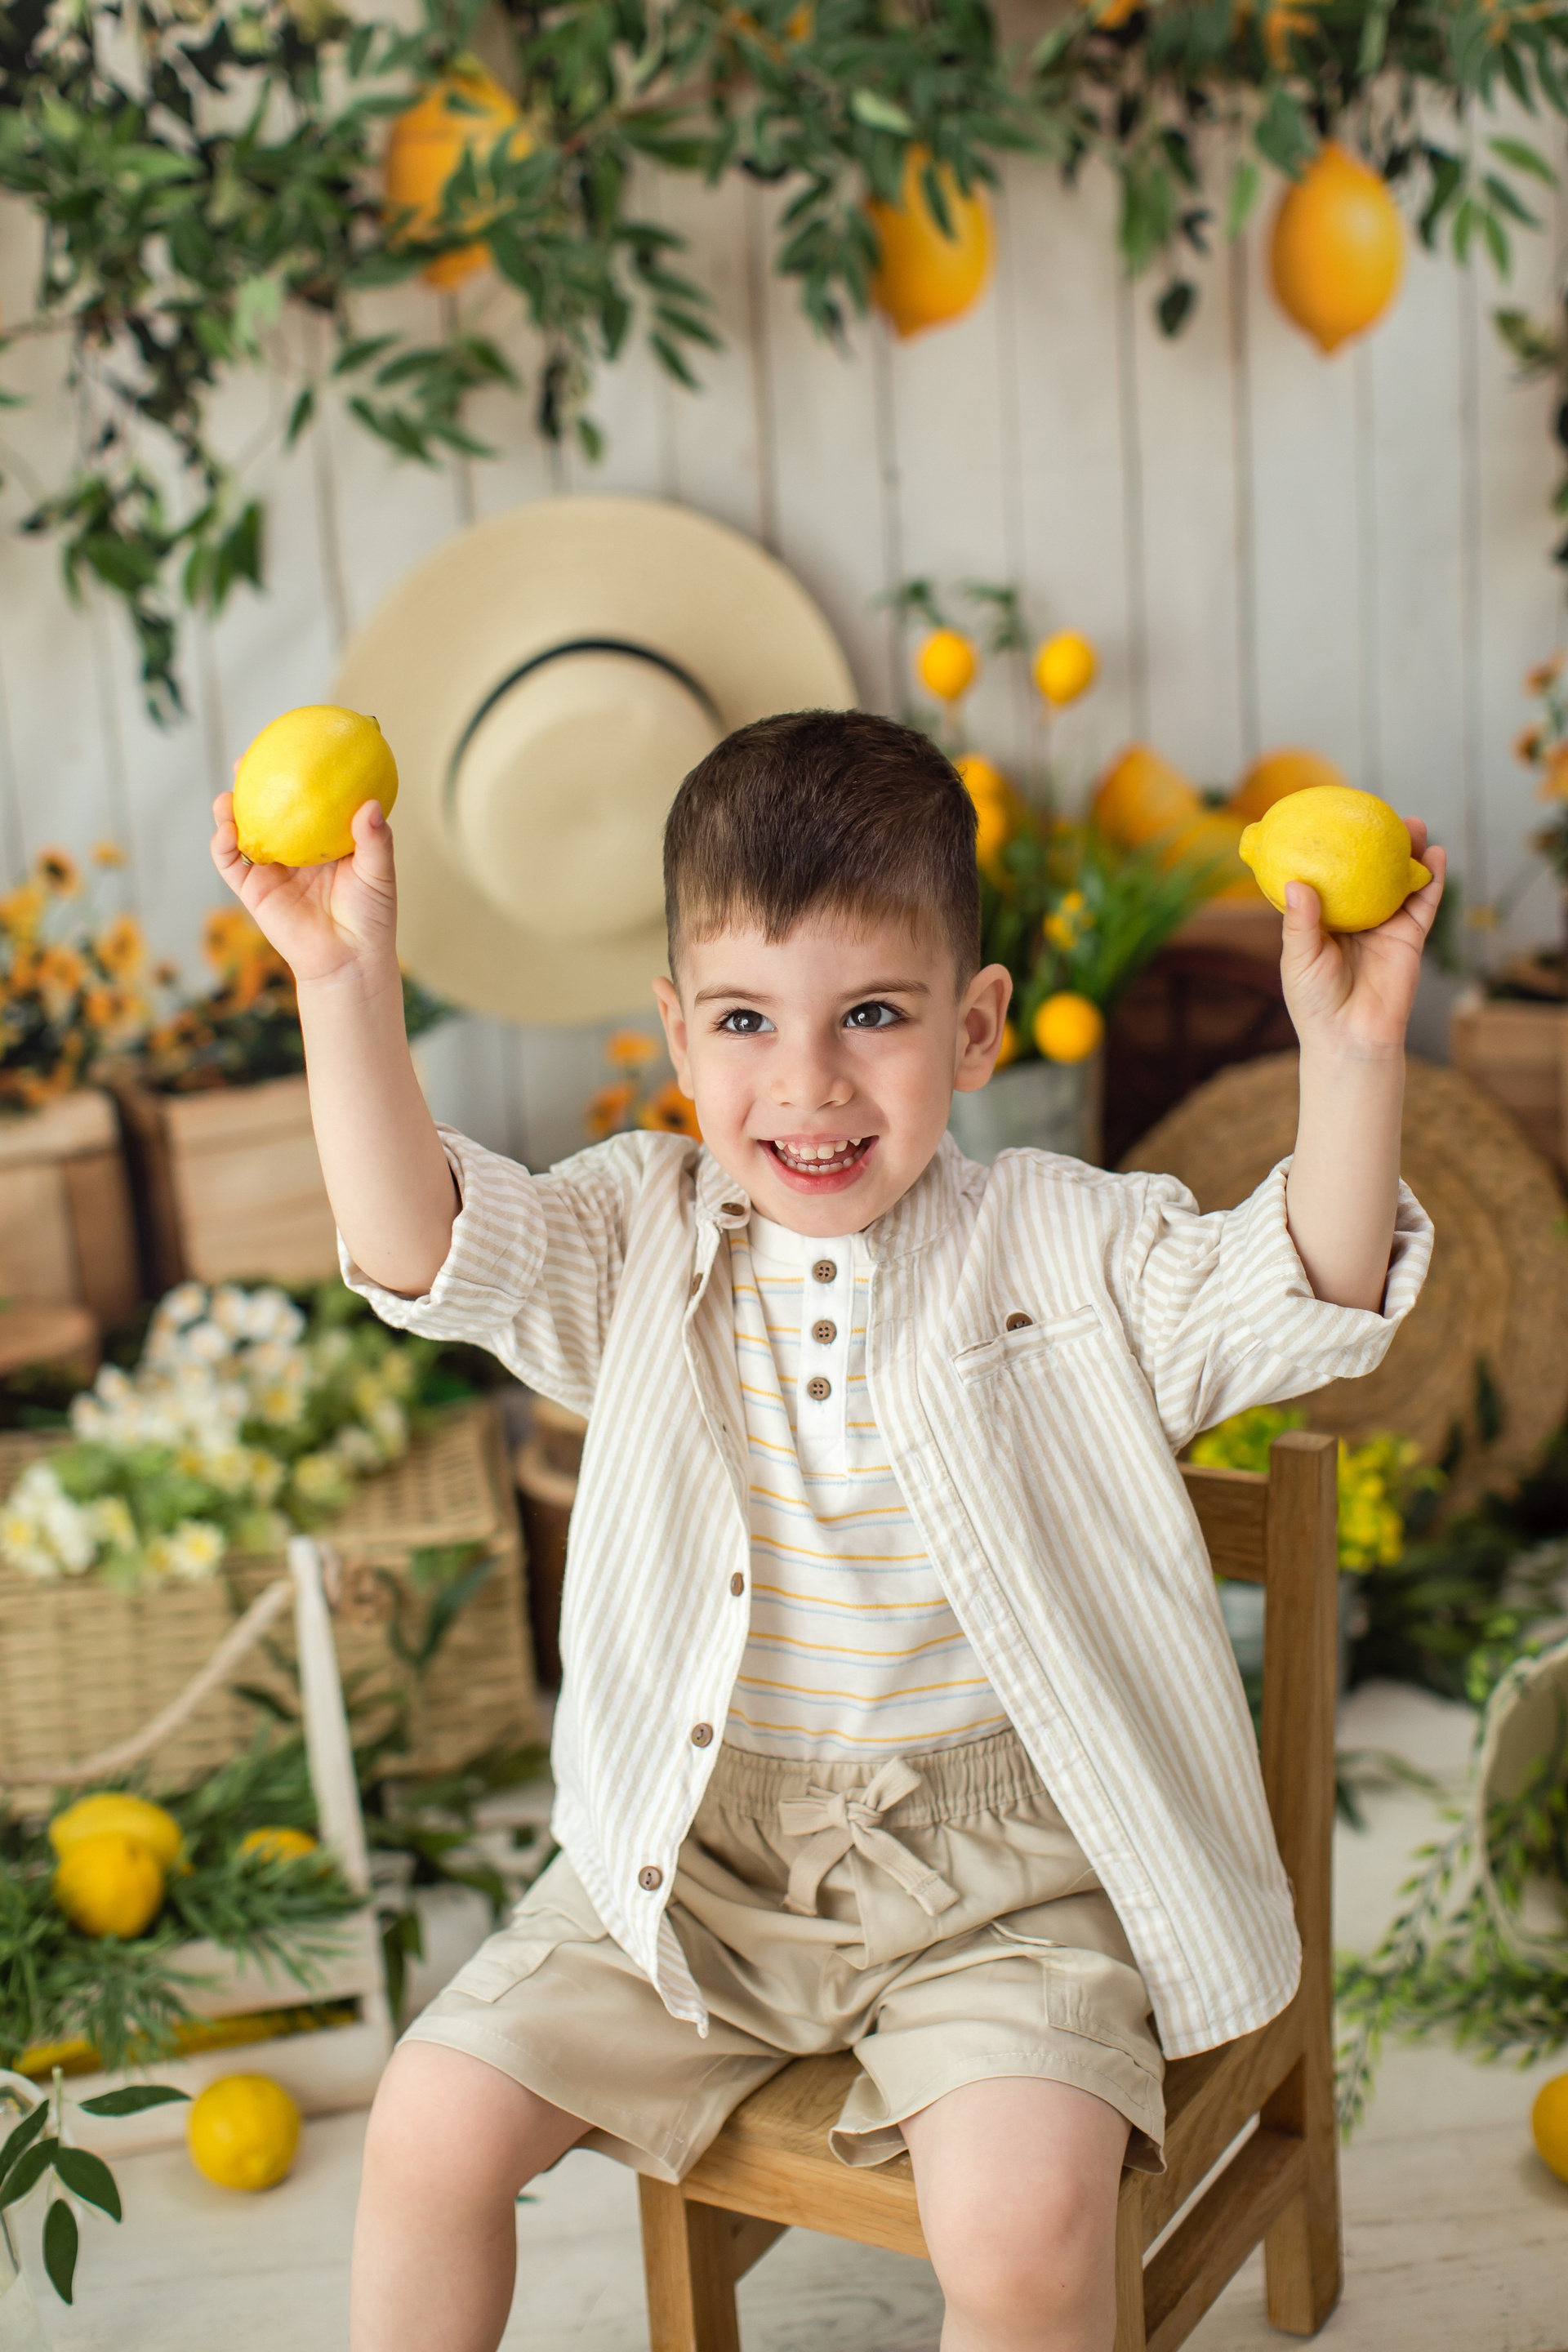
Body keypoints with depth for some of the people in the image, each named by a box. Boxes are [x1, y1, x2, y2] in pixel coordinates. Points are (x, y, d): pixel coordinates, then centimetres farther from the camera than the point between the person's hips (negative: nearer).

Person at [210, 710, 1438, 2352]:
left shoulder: (1062, 1247, -5)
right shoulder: (640, 1242, 0)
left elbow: (1305, 1300, -15)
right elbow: (424, 1248, -15)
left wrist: (1350, 1056, -30)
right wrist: (347, 988, -26)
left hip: (989, 1860, -2)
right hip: (696, 1848, 3)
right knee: (433, 2121, -3)